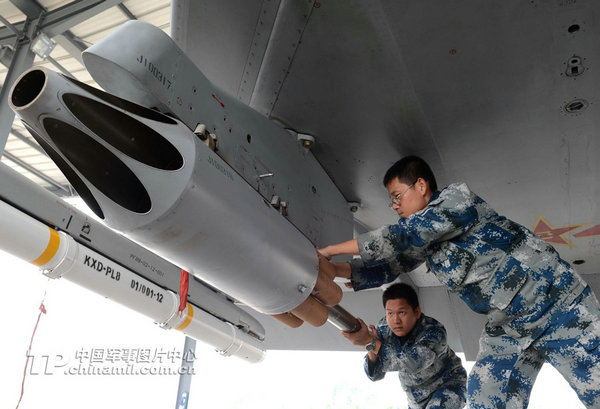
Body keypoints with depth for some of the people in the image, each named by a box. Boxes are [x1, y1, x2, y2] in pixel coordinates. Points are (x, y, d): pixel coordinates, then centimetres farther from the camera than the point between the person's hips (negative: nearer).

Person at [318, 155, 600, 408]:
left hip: (555, 305, -7)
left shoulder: (456, 198, -17)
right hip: (507, 326, 8)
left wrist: (331, 250, -20)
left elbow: (399, 239, -25)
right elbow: (387, 267, 8)